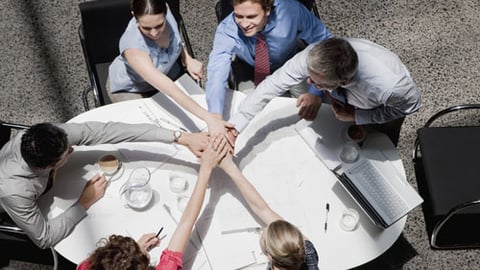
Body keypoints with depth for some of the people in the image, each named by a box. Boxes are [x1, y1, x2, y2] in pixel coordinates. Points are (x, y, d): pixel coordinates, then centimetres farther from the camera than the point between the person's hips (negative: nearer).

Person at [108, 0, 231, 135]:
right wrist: (209, 118, -59)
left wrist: (188, 60, -16)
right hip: (131, 89, -5)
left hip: (168, 74, 5)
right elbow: (169, 89, -51)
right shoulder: (132, 45, -42)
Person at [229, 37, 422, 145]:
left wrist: (356, 116, -31)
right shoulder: (313, 56, -44)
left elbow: (412, 104, -27)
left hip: (385, 110, -2)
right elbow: (273, 84, -35)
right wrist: (235, 126, -38)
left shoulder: (388, 85, -50)